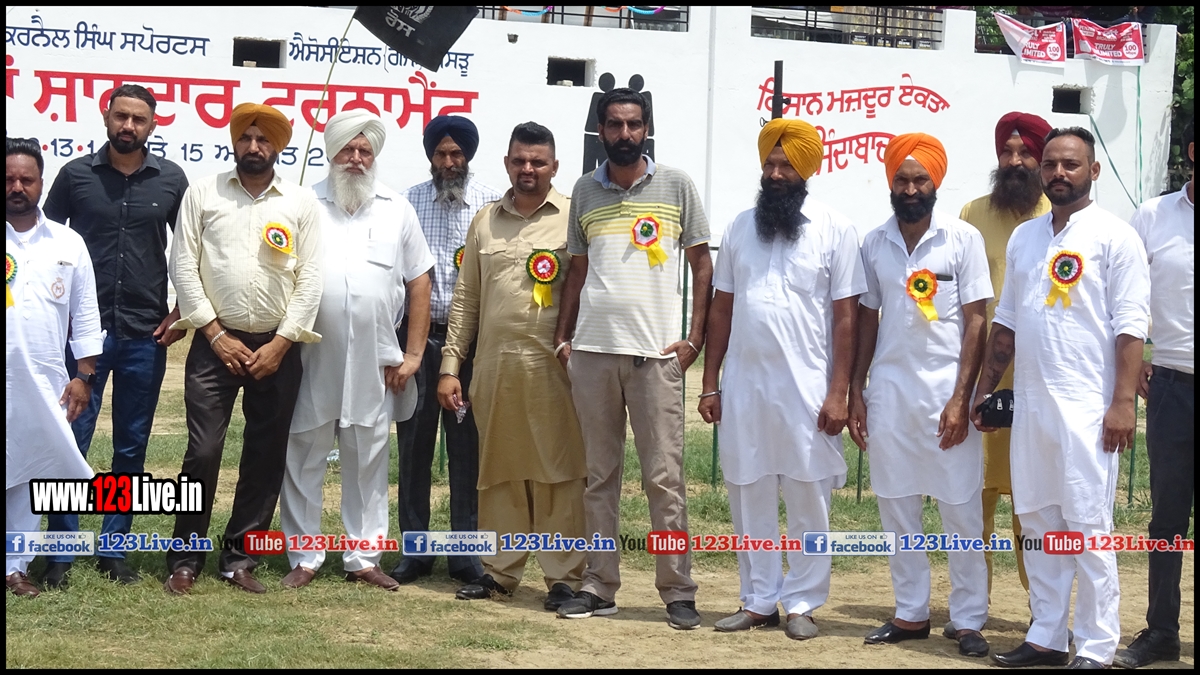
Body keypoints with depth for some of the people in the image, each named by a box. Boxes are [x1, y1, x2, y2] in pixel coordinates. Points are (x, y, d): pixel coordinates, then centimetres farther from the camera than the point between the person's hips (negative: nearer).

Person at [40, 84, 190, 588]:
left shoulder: (171, 180, 2)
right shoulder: (76, 174, 0)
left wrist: (183, 311, 4)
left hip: (146, 334, 1)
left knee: (131, 446, 8)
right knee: (71, 441, -1)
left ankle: (114, 548, 18)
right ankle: (61, 551, 8)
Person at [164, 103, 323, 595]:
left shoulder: (302, 203, 4)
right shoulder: (203, 193, 3)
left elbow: (310, 277, 0)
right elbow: (183, 265, -1)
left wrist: (282, 342, -7)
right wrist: (217, 335, -7)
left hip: (278, 346, 1)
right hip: (215, 342, -1)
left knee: (266, 458, 5)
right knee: (203, 452, -6)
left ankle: (239, 558, 17)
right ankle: (185, 560, 7)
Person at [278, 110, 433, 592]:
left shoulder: (397, 210, 8)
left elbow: (419, 282, 9)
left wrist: (413, 353, 3)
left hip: (373, 363, 1)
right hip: (310, 358, -1)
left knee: (369, 462, 8)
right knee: (303, 459, 4)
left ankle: (364, 558, 17)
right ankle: (303, 559, 13)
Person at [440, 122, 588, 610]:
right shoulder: (486, 221, 15)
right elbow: (465, 299, 15)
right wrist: (450, 366, 10)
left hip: (553, 364, -4)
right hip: (494, 363, 4)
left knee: (559, 470, -2)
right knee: (500, 470, 10)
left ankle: (564, 576, 4)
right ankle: (500, 570, 20)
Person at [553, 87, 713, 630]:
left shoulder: (675, 186, 3)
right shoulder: (585, 191, 11)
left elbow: (702, 264, 4)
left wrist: (694, 338, -4)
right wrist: (562, 337, 8)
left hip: (655, 354, -3)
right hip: (591, 352, 3)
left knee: (665, 477, -3)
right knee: (600, 476, 8)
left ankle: (678, 591, 3)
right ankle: (599, 585, 15)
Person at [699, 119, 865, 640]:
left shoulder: (835, 230, -2)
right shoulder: (740, 227, 9)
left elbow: (845, 318, -3)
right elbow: (721, 308, 11)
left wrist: (837, 394, -9)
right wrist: (710, 384, 7)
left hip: (806, 388, -3)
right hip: (743, 385, 4)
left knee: (808, 501, 2)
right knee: (749, 499, 8)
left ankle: (802, 603, 12)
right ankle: (758, 601, 18)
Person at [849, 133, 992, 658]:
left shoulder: (963, 239, -3)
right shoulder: (874, 244, 7)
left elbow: (976, 322, -4)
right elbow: (867, 320, 13)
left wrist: (960, 399, -11)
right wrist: (856, 392, 7)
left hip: (945, 390, -3)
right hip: (888, 391, 3)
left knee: (961, 510, 0)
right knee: (897, 507, 8)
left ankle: (969, 620, 8)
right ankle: (911, 614, 18)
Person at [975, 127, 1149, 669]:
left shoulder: (1114, 236, -4)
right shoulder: (1023, 237, 14)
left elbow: (1130, 326, -9)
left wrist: (1123, 402, -16)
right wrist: (984, 389, 17)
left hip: (1086, 409, -6)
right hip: (1028, 405, 6)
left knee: (1087, 528, -4)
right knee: (1038, 524, 10)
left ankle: (1095, 649, 2)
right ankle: (1046, 637, 18)